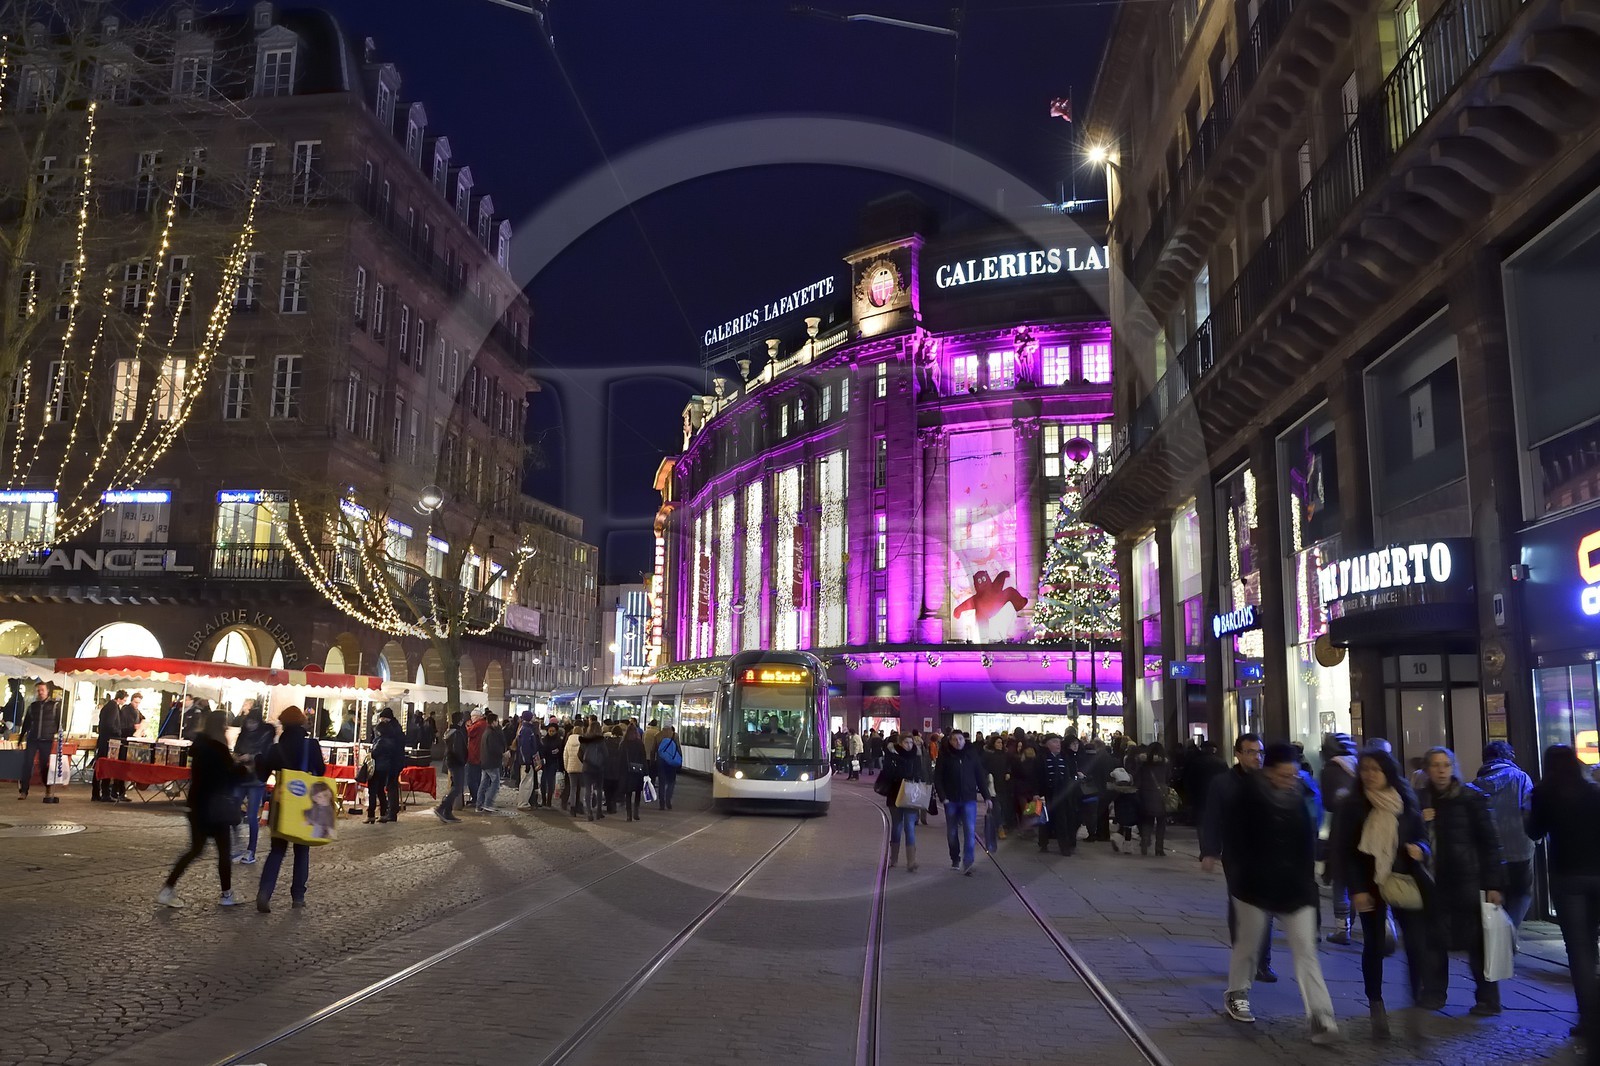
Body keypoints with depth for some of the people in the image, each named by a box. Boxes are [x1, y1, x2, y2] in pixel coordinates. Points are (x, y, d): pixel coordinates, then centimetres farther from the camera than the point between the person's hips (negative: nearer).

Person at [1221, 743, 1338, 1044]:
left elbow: (1308, 837, 7)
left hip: (1296, 884, 2)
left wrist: (1308, 873, 3)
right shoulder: (1249, 795, -14)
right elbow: (1235, 838, -11)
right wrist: (1242, 873, -12)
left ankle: (1321, 1017, -3)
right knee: (1249, 942, 13)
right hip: (1256, 882, -2)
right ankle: (1236, 994, 33)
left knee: (1306, 949, -2)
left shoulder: (1301, 793, -3)